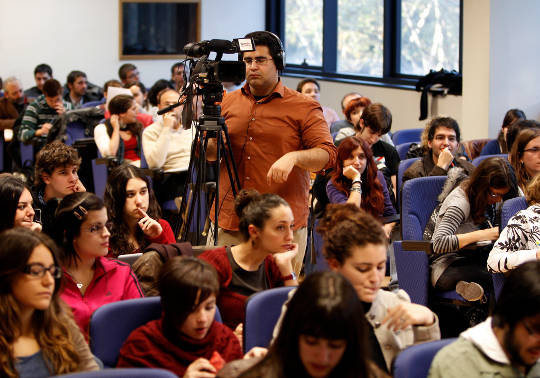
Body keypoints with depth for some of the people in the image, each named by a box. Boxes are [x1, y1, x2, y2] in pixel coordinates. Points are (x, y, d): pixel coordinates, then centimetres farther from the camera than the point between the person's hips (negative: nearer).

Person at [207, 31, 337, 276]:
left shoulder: (303, 109, 2)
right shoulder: (229, 102, 14)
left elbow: (328, 154, -7)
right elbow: (208, 155, 21)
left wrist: (294, 156, -25)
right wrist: (214, 142, -3)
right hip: (228, 222, 3)